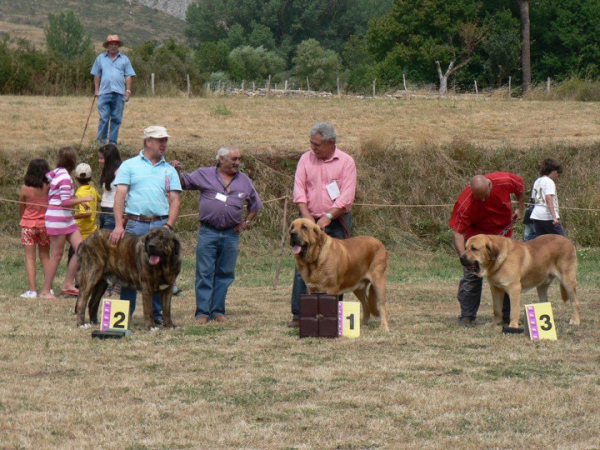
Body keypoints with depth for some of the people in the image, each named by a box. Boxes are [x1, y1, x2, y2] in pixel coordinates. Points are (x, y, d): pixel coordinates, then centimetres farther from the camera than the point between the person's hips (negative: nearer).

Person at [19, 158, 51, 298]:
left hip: (28, 225, -2)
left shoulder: (25, 189, -10)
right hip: (45, 224, 2)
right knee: (45, 256, 13)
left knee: (30, 257, 1)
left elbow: (21, 210, 2)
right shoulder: (49, 187, -9)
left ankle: (32, 290, -6)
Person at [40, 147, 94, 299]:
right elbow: (65, 202, -22)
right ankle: (45, 291, 3)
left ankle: (68, 284, 9)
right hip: (58, 218, -9)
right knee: (56, 255, -3)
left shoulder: (56, 173, 8)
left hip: (67, 218, 9)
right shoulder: (65, 177, -18)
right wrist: (83, 199, -12)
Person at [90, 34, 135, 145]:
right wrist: (96, 90, 5)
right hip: (104, 93, -1)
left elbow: (128, 76, 8)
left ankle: (113, 142, 9)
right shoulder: (100, 58, 11)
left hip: (119, 93, 1)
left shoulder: (124, 59, 11)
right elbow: (96, 75, 12)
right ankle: (100, 141, 1)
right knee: (104, 118, -5)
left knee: (116, 119, 4)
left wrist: (128, 90, -1)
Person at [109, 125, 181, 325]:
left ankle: (156, 314, 11)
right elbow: (120, 195, -1)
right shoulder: (129, 166, 6)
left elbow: (174, 200, 9)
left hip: (161, 225, 2)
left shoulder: (169, 170, 14)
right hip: (135, 224, -2)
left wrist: (169, 226, -7)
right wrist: (118, 225, -12)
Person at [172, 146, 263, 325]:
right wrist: (177, 172, -13)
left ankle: (218, 311, 14)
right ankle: (202, 312, -1)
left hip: (231, 234, 3)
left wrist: (246, 222, 12)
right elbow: (184, 182, 7)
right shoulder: (204, 174, 5)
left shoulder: (244, 181, 12)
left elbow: (255, 204, 23)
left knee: (225, 274, 6)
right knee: (204, 273, -4)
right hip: (208, 232, -3)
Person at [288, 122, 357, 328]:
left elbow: (347, 196, -11)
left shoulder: (346, 162, -3)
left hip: (337, 222, -2)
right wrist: (306, 215, -14)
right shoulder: (306, 159, 5)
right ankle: (298, 314, -2)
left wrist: (328, 216, -19)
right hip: (310, 220, 2)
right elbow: (299, 189, -1)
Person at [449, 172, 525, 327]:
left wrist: (520, 208, 1)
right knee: (471, 274, -11)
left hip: (504, 231, 3)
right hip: (476, 234, -3)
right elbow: (458, 232, -33)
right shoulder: (465, 204, -33)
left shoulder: (505, 181, -27)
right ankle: (467, 317, -2)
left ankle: (507, 315, 17)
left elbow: (520, 186, -1)